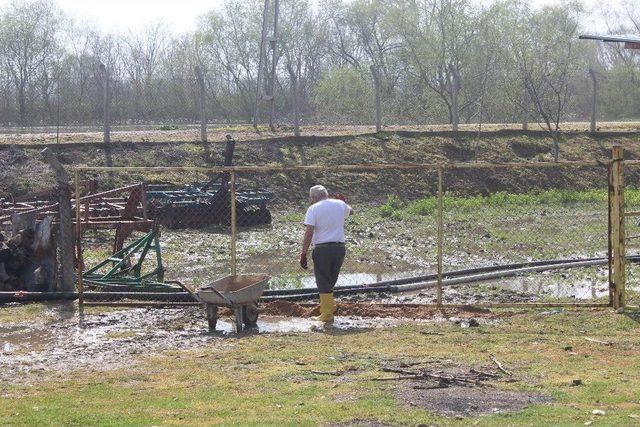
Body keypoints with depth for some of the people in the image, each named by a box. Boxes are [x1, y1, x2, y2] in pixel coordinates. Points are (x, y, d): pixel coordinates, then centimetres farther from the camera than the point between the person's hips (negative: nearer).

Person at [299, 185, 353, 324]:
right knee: (331, 280, 19)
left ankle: (327, 315, 2)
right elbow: (350, 211, 32)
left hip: (322, 249, -5)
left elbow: (309, 232, -14)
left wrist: (304, 253, -12)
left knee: (323, 282, 2)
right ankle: (329, 306, 22)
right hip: (340, 248, 5)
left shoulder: (313, 209, -7)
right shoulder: (340, 204, 8)